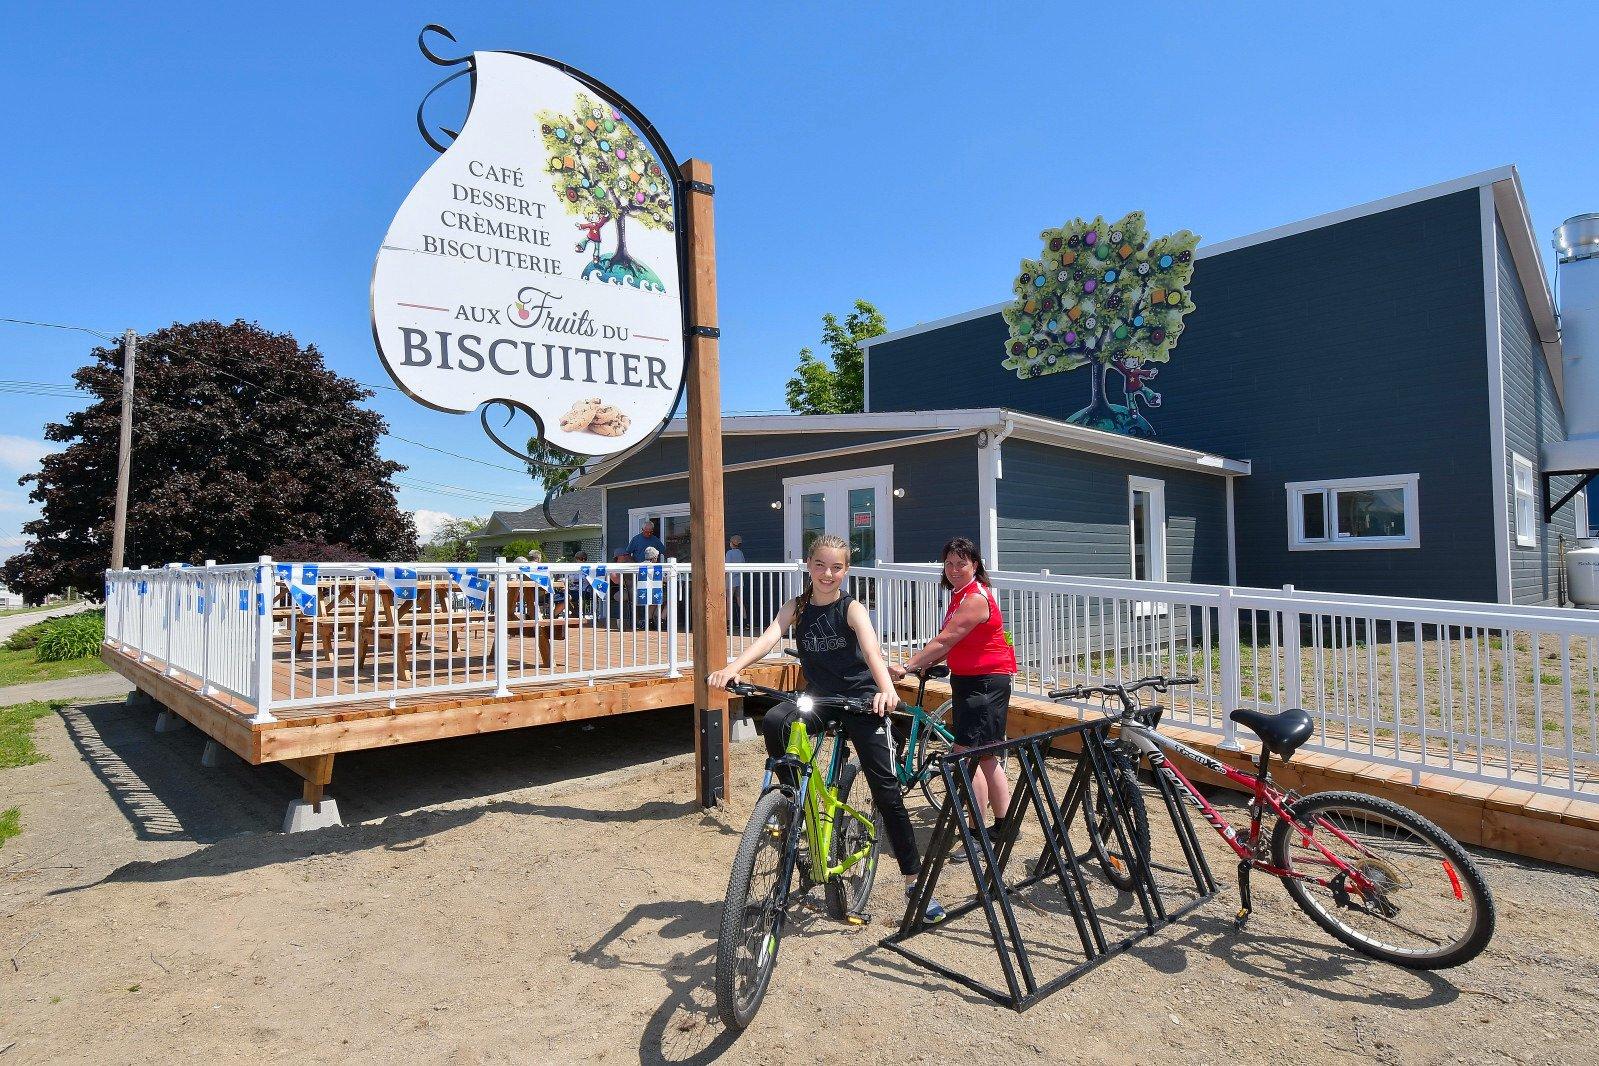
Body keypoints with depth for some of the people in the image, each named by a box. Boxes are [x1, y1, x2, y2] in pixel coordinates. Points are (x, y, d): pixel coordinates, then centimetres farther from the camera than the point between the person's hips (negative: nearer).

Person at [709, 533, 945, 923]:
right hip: (819, 696, 3)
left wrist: (886, 689, -49)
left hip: (861, 699, -3)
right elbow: (767, 638, -19)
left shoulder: (852, 609, -11)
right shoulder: (796, 607, -2)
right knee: (773, 723, -29)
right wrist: (730, 669, -38)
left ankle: (914, 881, 11)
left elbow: (872, 649, -29)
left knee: (886, 792, -4)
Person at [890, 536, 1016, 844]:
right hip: (968, 680, 10)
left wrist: (906, 666, -25)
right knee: (985, 758, 16)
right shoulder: (960, 595, 13)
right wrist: (927, 663, 2)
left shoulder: (976, 599, -19)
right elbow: (951, 643, 15)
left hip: (985, 683, -10)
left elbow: (945, 640, -25)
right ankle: (1004, 825, 27)